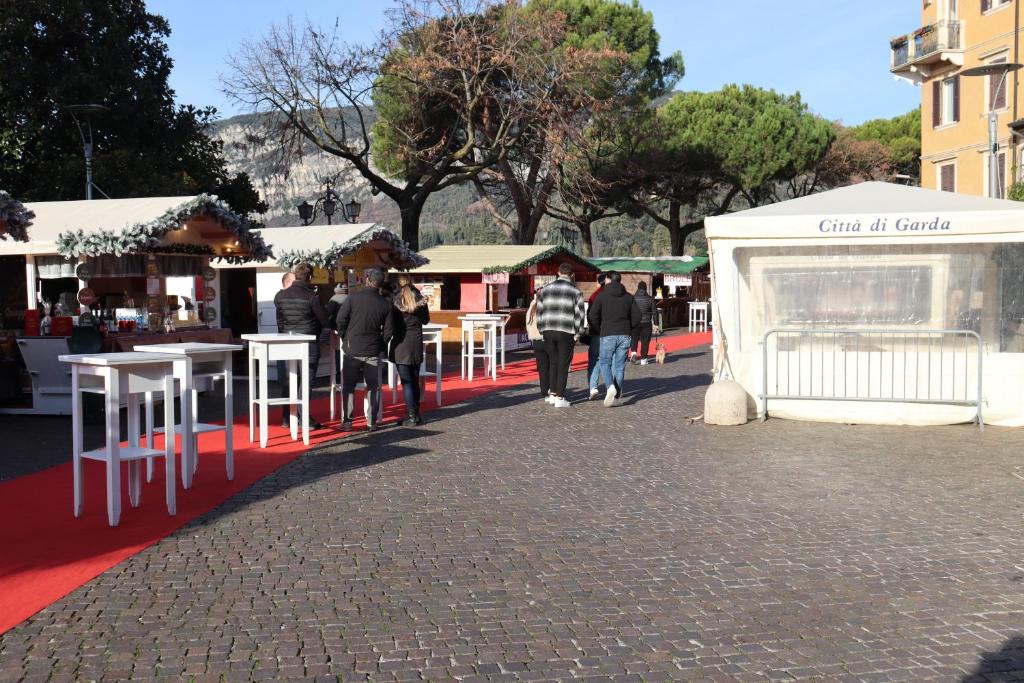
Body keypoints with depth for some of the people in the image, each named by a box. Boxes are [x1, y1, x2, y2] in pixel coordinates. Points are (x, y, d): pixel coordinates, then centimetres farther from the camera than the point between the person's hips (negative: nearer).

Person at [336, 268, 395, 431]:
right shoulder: (386, 304, -1)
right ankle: (372, 422, 8)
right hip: (373, 352, 1)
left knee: (348, 386, 8)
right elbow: (389, 330, 1)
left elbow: (341, 320, -7)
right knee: (373, 387, 9)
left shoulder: (353, 298, -8)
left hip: (352, 350, -1)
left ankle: (347, 421, 7)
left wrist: (345, 339, 8)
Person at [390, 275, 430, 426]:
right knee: (415, 380, 15)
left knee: (406, 381, -1)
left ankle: (411, 416, -4)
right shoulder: (420, 298, 2)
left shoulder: (396, 299, -9)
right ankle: (416, 413, 21)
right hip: (417, 341, 4)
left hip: (401, 342, -4)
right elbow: (426, 319, 12)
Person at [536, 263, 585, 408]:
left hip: (548, 331, 4)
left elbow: (539, 311, 10)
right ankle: (560, 397, 2)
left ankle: (553, 394, 18)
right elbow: (579, 313, -6)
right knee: (563, 364, 2)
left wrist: (541, 329, 16)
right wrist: (578, 333, -1)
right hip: (566, 332, -4)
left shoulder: (546, 289, 10)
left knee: (554, 362, 16)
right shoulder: (575, 290, -1)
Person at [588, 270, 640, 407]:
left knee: (604, 362, 9)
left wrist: (600, 328, 7)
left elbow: (593, 316, -8)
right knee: (619, 365, 9)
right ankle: (617, 393, 7)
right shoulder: (629, 297, 8)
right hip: (625, 335, 3)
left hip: (608, 335, -3)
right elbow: (637, 317, 5)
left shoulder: (602, 296, -2)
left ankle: (611, 386, -15)